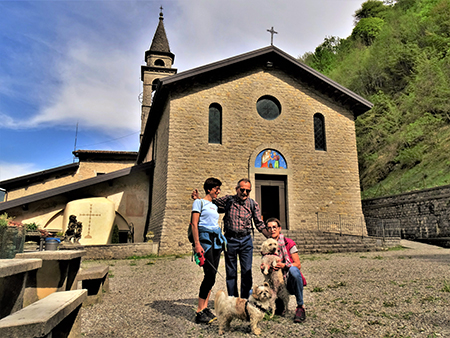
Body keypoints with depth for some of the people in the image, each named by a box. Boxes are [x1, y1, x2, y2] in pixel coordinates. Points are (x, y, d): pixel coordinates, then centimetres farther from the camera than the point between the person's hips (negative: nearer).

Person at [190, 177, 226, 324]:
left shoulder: (214, 206, 21)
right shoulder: (199, 202, -1)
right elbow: (194, 224, -8)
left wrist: (222, 240, 13)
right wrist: (197, 244, -17)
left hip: (216, 240, 8)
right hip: (205, 238, -8)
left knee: (211, 275, 5)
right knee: (210, 275, -12)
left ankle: (205, 308, 13)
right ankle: (199, 312, -3)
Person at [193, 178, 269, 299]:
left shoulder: (253, 204, 2)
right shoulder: (227, 200, -1)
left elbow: (259, 224, 7)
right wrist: (198, 198, -8)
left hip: (246, 240, 1)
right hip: (230, 240, 0)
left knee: (247, 272, 1)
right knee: (231, 272, 8)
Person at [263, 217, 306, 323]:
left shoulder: (288, 243, -5)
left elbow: (298, 265, -9)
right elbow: (264, 265, 8)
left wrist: (284, 266, -26)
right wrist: (263, 267, -16)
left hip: (291, 282, -3)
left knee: (293, 269, -38)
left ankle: (300, 307, -18)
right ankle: (280, 305, 10)